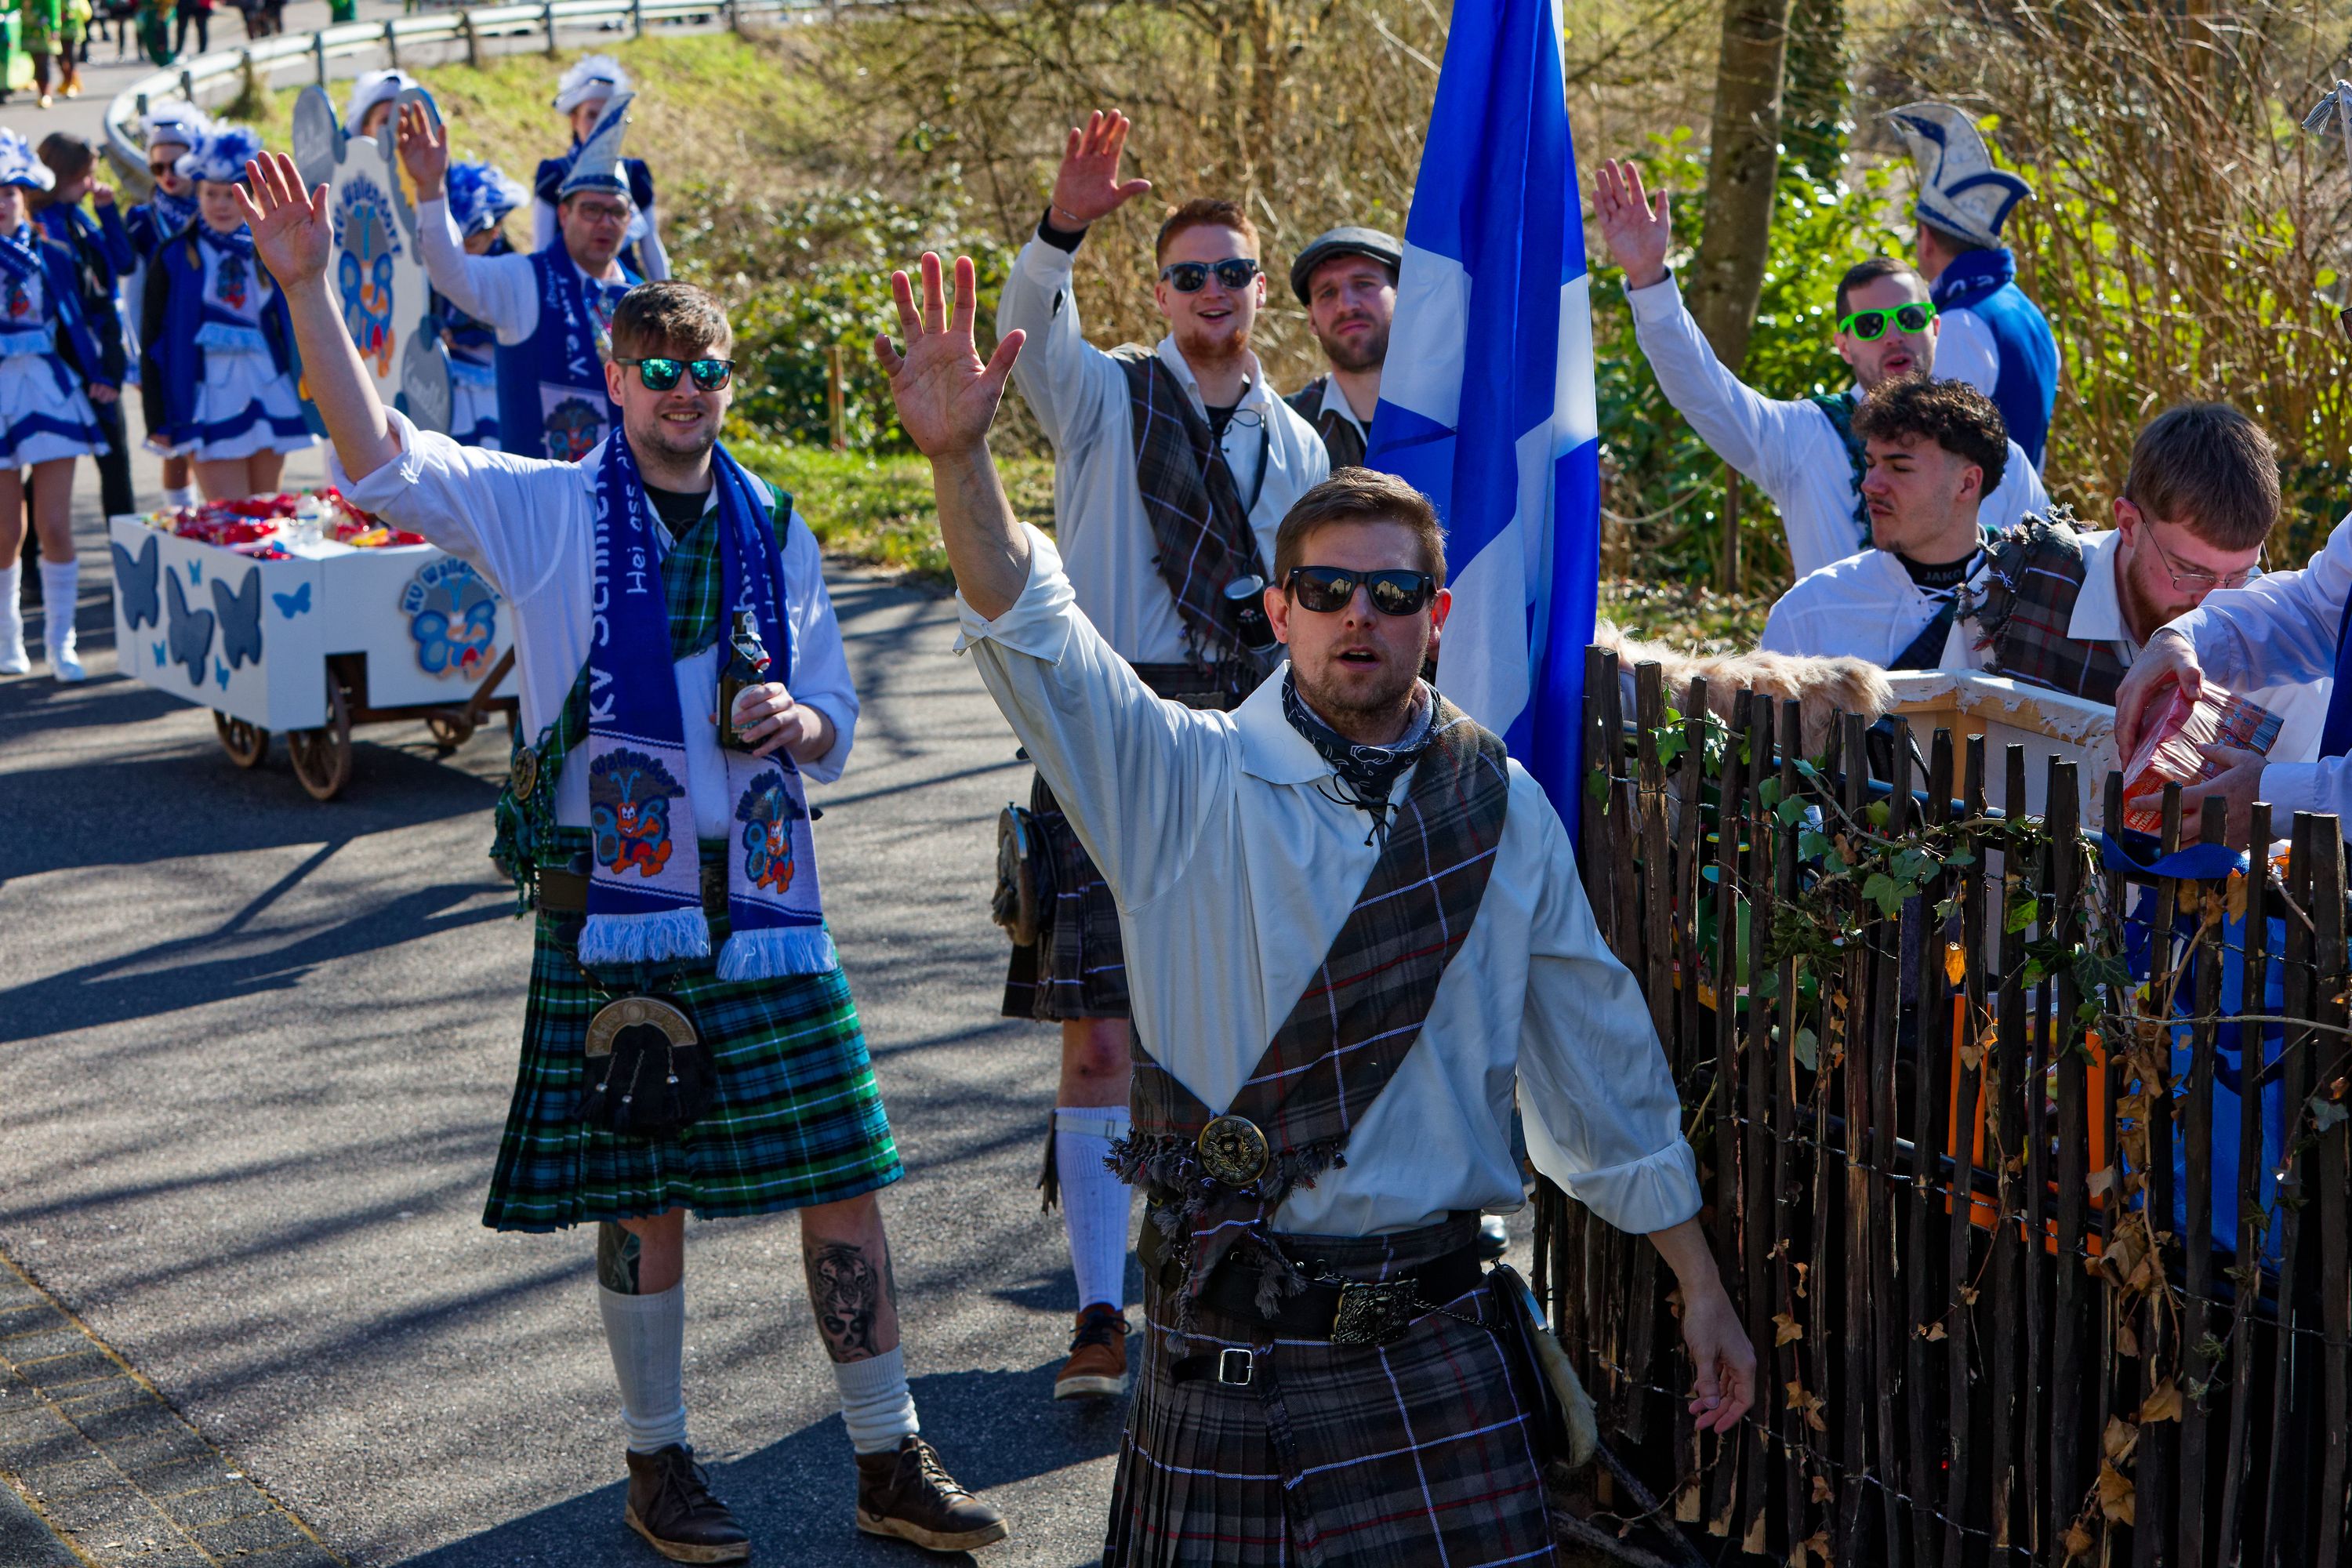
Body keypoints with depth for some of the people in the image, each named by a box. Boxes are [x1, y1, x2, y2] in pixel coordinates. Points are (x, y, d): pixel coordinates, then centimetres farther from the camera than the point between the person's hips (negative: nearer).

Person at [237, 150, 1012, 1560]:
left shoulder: (777, 531, 11)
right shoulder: (549, 511, 1)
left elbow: (836, 726, 17)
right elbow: (380, 459, -13)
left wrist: (798, 723, -8)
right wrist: (308, 290, -24)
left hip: (766, 905, 3)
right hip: (616, 905, -3)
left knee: (844, 1181, 4)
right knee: (644, 1200, 5)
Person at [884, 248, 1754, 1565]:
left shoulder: (1504, 810, 5)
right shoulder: (1191, 785, -2)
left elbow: (1597, 1058, 11)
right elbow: (1036, 643, -17)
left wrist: (1702, 1289, 14)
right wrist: (960, 461, -33)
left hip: (1429, 1347, 1)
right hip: (1222, 1346, -1)